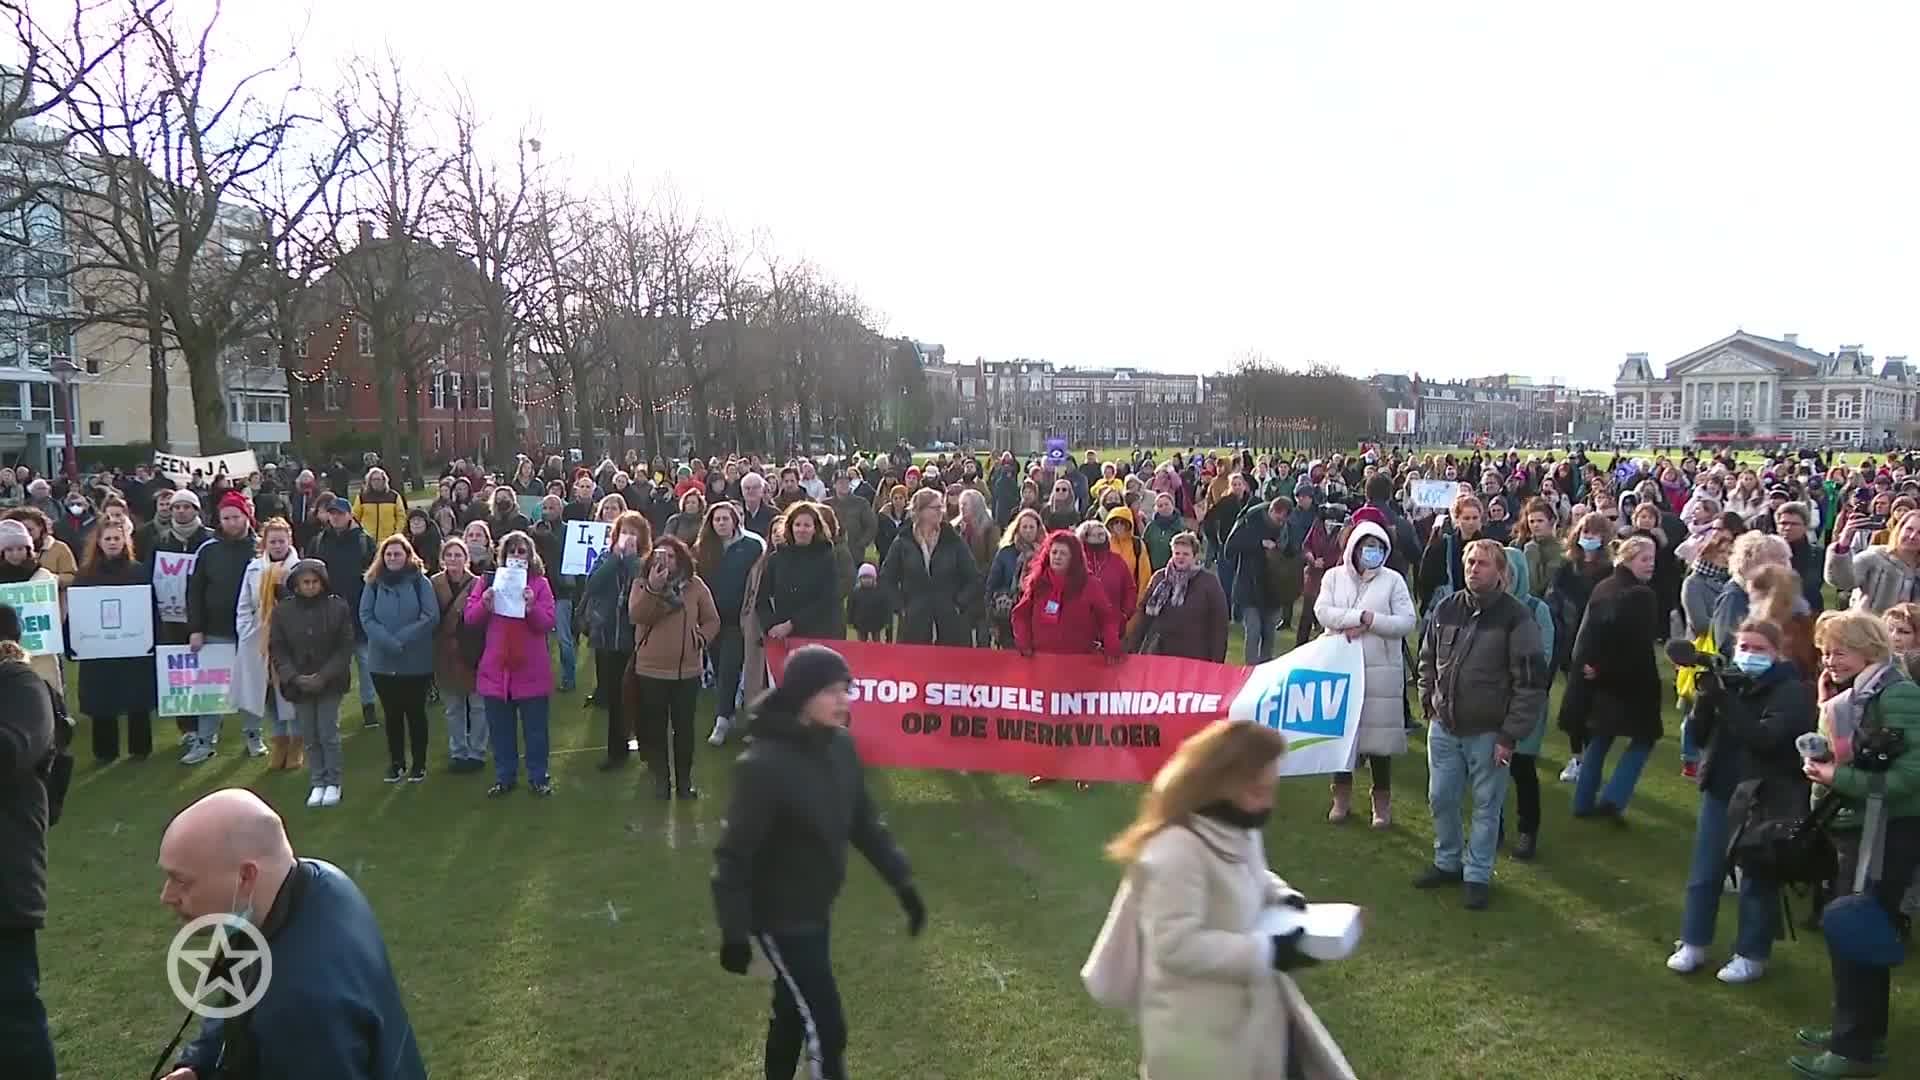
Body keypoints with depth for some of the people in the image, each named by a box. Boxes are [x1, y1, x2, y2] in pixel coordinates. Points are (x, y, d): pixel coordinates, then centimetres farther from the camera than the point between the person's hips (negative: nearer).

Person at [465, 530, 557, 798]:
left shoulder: (539, 584, -1)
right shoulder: (490, 580, 5)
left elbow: (548, 623, -8)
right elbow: (470, 618, 0)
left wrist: (531, 607, -26)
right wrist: (484, 604, -19)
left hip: (531, 670, -2)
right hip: (496, 668, 2)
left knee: (535, 729, 8)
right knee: (500, 730, 12)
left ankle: (538, 777, 20)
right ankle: (504, 777, 25)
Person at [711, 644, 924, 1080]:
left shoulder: (839, 746, -5)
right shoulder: (764, 765, -27)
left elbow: (864, 822, 7)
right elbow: (734, 854, -22)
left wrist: (902, 882, 6)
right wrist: (734, 932, -19)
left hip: (816, 909, 7)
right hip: (780, 917, -7)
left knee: (793, 1010, 24)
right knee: (826, 1027, 1)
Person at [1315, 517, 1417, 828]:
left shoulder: (1393, 580, 0)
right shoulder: (1334, 576, 5)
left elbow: (1407, 622, -7)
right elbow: (1322, 612, -9)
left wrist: (1370, 622, -16)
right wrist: (1362, 616, -17)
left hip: (1380, 670, -2)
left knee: (1378, 731, 3)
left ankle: (1382, 802, 16)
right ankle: (1342, 796, 24)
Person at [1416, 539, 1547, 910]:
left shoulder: (1515, 618, -12)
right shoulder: (1446, 608, 1)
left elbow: (1531, 683, -12)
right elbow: (1427, 660, 15)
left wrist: (1510, 735, -13)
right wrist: (1428, 703, 9)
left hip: (1488, 733, -4)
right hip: (1444, 727, 4)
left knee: (1486, 806, 7)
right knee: (1441, 799, 13)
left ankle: (1477, 875, 20)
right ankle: (1447, 862, 31)